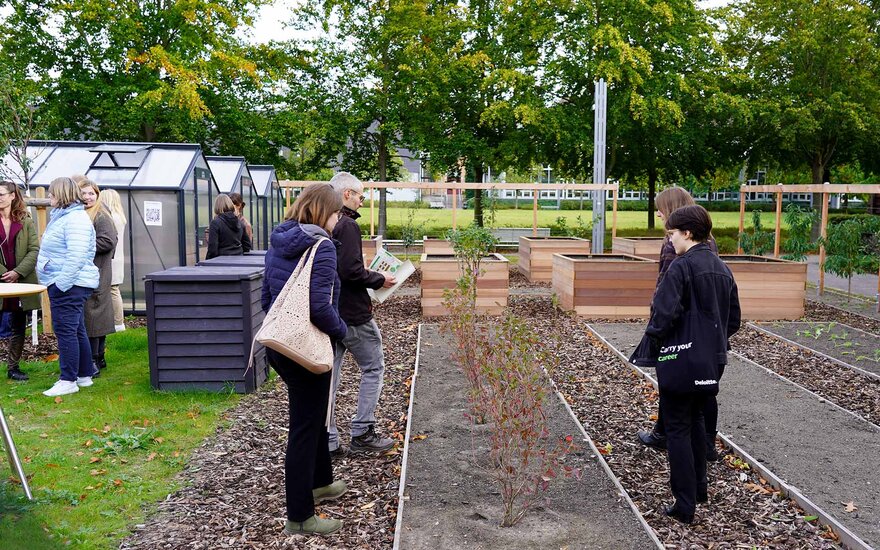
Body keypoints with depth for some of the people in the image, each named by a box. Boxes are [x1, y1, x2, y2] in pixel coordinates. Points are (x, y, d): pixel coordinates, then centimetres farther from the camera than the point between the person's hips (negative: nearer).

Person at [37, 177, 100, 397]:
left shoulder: (75, 219, -16)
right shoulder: (61, 217, 18)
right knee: (77, 331, 15)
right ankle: (85, 375, 23)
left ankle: (68, 380, -3)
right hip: (63, 284, 11)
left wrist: (62, 283, -24)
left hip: (69, 285, -11)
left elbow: (76, 256, -24)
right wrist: (57, 283, 22)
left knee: (65, 330, -8)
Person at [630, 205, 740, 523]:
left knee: (677, 429, 1)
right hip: (710, 363, 8)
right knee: (696, 420, 24)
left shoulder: (681, 267, -16)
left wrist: (647, 351, -10)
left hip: (680, 362, -8)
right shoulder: (722, 269, 9)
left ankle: (684, 506, 5)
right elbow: (733, 319, 14)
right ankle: (699, 486, 36)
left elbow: (664, 315, -22)